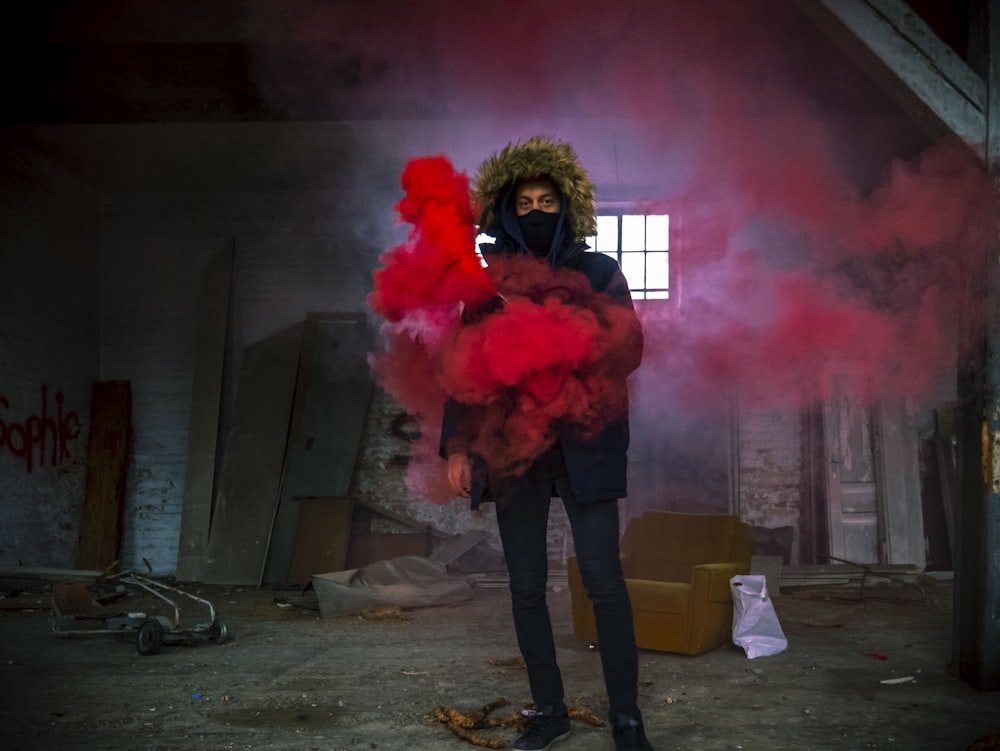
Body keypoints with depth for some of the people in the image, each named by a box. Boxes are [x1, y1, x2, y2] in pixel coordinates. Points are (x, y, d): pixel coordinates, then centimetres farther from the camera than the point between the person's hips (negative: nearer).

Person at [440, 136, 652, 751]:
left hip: (583, 445, -2)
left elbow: (628, 350, -3)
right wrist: (458, 447, 1)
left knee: (603, 579, -5)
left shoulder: (597, 272, 6)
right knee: (526, 585, 6)